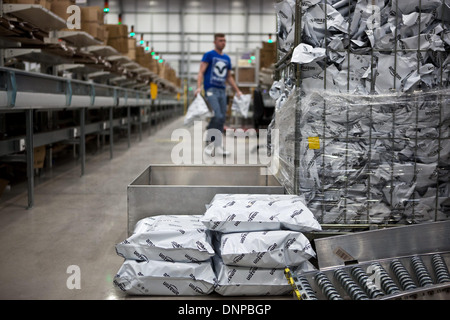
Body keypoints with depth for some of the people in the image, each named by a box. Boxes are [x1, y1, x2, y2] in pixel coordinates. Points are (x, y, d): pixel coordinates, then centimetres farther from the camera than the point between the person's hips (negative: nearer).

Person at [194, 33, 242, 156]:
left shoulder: (227, 58, 18)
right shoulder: (209, 55, 1)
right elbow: (201, 72, -8)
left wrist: (237, 91, 23)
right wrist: (199, 87, -23)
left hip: (222, 91, 6)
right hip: (211, 90, -6)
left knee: (222, 118, 2)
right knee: (218, 116, -18)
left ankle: (218, 146, 8)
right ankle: (209, 144, -6)